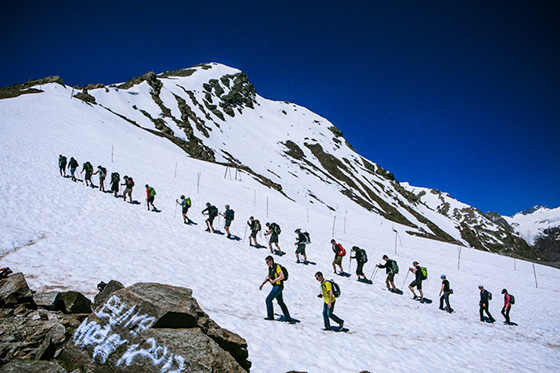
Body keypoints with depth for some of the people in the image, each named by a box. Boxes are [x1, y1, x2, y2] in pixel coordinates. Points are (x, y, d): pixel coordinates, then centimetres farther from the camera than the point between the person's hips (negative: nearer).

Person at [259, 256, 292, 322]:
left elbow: (282, 276, -26)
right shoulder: (270, 268, 11)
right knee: (280, 302, 14)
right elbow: (268, 276, 24)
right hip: (276, 287, 10)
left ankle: (270, 316, 0)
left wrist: (273, 281, -27)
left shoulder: (277, 267, -18)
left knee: (268, 300, -8)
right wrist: (262, 284, 20)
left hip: (278, 286, -10)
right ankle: (288, 318, 20)